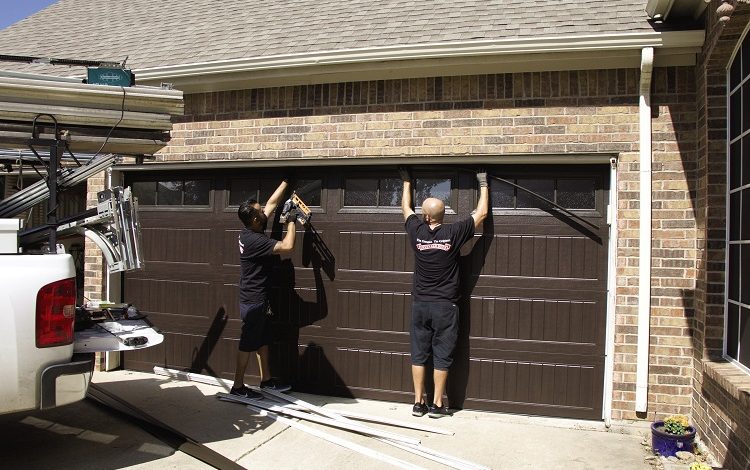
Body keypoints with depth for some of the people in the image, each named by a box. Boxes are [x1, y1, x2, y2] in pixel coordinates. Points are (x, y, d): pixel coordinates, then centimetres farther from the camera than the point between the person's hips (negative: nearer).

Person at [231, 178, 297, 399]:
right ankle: (238, 387, 12)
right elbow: (287, 246, -30)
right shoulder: (254, 240, -24)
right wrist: (291, 222, -15)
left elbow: (272, 202, 12)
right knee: (248, 344, 1)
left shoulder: (251, 232, 3)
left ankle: (266, 380, 28)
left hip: (258, 299, 9)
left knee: (263, 341, 17)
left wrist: (286, 182, 14)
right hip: (253, 302, -9)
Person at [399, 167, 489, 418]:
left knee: (419, 354, 10)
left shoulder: (417, 232, -4)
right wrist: (483, 184, 15)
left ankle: (418, 403, 17)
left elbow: (406, 208, 17)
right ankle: (437, 405, 12)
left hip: (420, 304, 3)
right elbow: (481, 213, 2)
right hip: (445, 306, -2)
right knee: (441, 356, 6)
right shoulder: (454, 233, -10)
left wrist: (407, 182, 31)